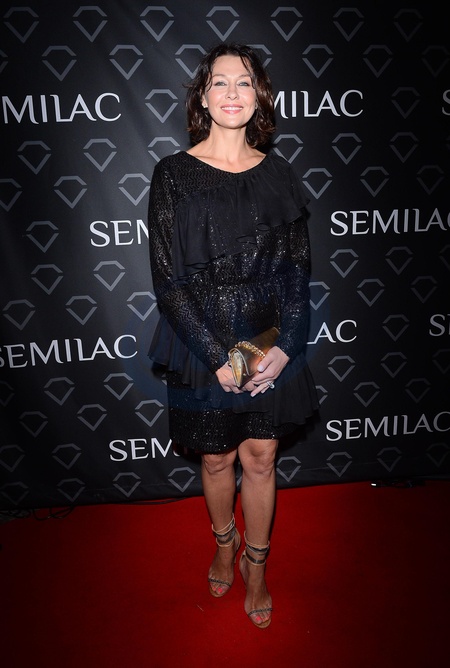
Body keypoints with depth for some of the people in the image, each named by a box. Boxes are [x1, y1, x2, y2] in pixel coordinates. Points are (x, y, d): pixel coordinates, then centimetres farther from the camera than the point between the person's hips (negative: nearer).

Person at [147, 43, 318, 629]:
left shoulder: (276, 174, 3)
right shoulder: (174, 175, -6)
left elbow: (297, 267, 2)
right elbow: (168, 278, -10)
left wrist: (286, 346, -10)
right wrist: (218, 355, -15)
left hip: (270, 343, 2)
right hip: (201, 345, -1)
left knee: (260, 458, 12)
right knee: (217, 458, 15)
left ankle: (256, 565, 38)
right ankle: (224, 542, 47)